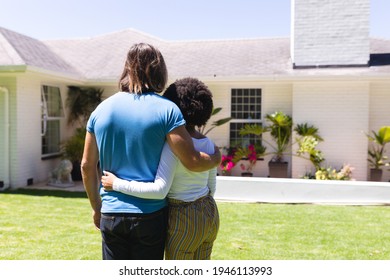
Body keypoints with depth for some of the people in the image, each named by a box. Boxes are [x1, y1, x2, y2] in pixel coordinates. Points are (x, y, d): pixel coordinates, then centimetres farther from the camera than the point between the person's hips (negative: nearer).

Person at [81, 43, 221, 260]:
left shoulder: (101, 109, 3)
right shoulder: (166, 109, -10)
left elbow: (87, 166, 8)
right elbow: (192, 161, -13)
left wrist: (96, 207, 20)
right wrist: (216, 158, 8)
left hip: (111, 215, 3)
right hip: (150, 214, -3)